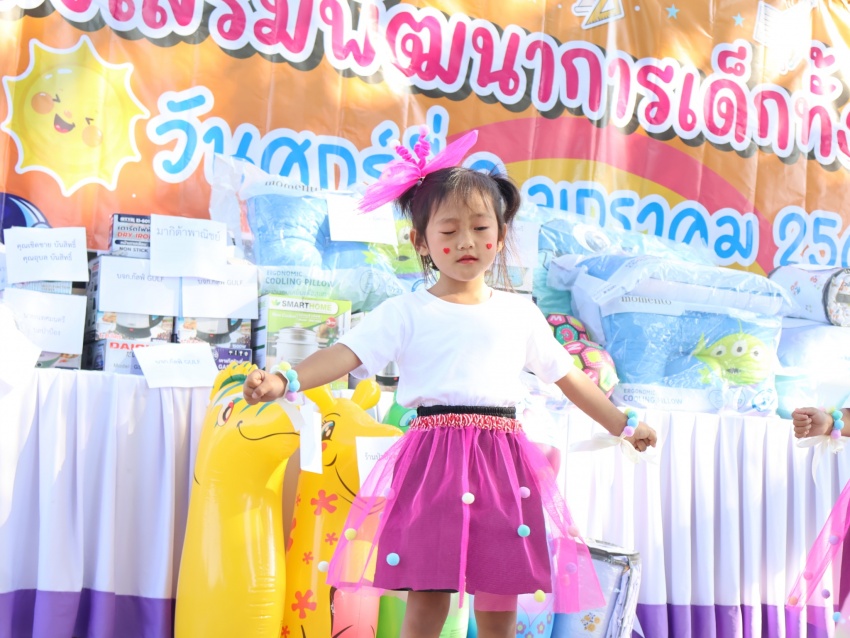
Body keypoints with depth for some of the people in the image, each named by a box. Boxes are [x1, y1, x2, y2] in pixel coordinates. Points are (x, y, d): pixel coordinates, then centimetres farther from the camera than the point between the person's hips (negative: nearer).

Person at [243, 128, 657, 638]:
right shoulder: (406, 313, 3)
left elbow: (567, 377, 20)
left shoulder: (521, 314, 13)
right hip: (434, 459, -3)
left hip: (503, 463, 3)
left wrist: (622, 425, 23)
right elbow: (347, 353, -8)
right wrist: (285, 380, -24)